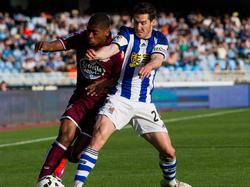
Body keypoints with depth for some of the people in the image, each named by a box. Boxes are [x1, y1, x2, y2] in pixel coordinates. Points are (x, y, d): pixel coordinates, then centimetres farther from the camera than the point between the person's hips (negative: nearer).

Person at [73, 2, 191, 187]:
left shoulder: (159, 39, 5)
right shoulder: (127, 34, -1)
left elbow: (158, 59, -16)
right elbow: (112, 48, -22)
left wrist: (149, 65, -41)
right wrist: (97, 54, -46)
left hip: (145, 104, 2)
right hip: (119, 99, -2)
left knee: (168, 151, 2)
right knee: (97, 138, -25)